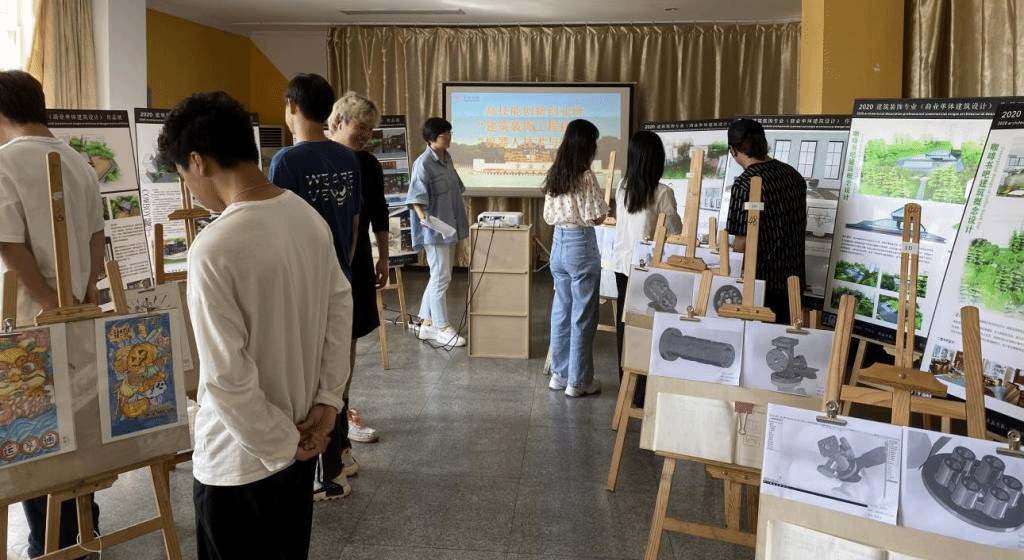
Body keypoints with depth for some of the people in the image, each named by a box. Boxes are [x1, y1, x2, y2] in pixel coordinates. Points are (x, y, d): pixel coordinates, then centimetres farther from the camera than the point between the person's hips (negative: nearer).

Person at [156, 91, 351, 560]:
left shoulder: (213, 249, -26)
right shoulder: (309, 217, -4)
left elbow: (227, 378, -25)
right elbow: (340, 307, 3)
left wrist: (283, 445, -12)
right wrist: (327, 399, 2)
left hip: (239, 464, -6)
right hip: (303, 439, 7)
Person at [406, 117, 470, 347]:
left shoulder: (447, 158, 11)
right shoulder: (423, 163, -16)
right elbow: (416, 195, -23)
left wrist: (462, 219, 27)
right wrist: (421, 214, -41)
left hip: (450, 227, 9)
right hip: (435, 229, -9)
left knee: (439, 276, 13)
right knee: (441, 277, -4)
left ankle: (427, 324, 22)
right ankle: (442, 328, 7)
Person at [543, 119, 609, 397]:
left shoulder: (554, 175, 6)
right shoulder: (586, 177, -15)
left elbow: (548, 216, 11)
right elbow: (596, 218, -15)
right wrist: (600, 202, 4)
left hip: (558, 244, 7)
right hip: (581, 246, -7)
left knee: (561, 312, 15)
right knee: (583, 316, 2)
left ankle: (559, 374, 23)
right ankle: (578, 381, 10)